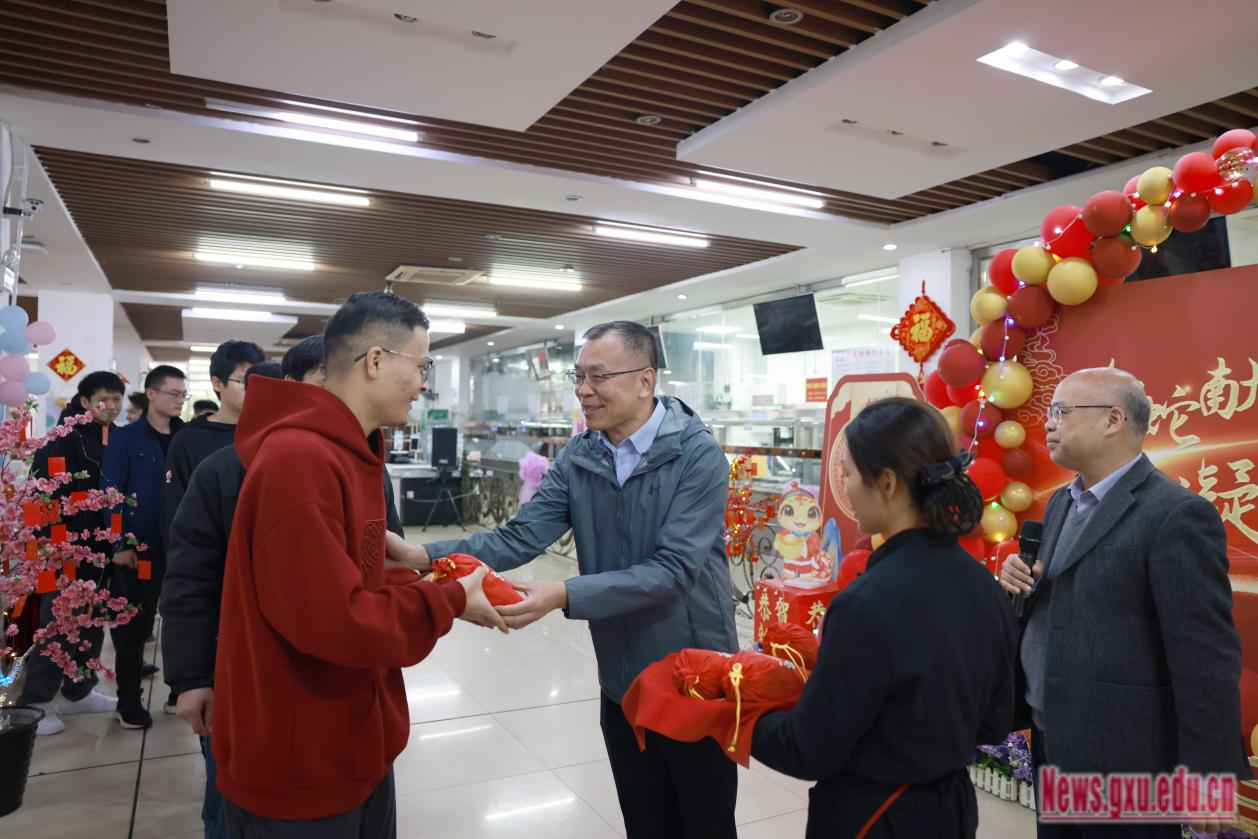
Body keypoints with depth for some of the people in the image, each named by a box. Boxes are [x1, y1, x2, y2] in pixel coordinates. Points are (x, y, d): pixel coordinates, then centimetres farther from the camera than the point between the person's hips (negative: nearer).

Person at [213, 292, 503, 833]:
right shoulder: (299, 460, -26)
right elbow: (332, 620, -29)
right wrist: (449, 602, -17)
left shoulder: (348, 454, 7)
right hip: (299, 770, -9)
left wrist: (432, 585, -3)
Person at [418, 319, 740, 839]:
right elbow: (521, 536, -11)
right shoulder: (578, 459, -2)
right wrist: (428, 556, -25)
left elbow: (674, 569, -26)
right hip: (621, 684, 5)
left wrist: (565, 596, -35)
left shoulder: (698, 456, -18)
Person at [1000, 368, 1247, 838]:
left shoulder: (1177, 514, -16)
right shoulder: (1061, 502, 9)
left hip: (1121, 752, -7)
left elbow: (1206, 660, -18)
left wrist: (1207, 777, -16)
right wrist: (1023, 584, -4)